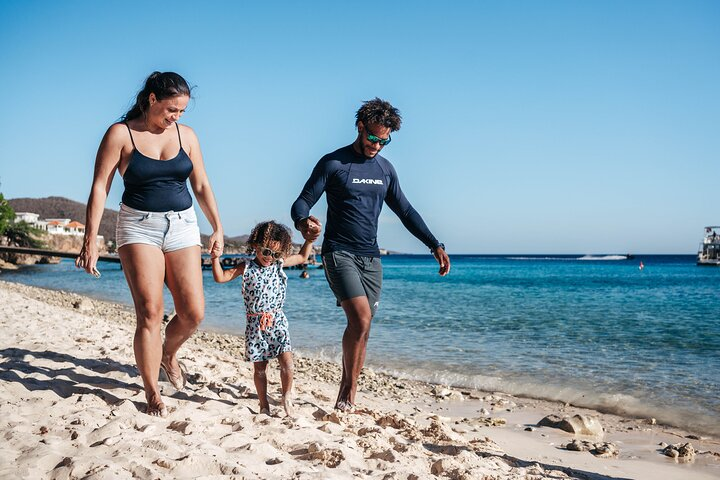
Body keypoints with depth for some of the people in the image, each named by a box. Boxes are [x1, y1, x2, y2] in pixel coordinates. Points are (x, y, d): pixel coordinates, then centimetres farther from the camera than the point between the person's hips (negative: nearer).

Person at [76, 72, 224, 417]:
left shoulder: (186, 135, 7)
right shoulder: (120, 134, -3)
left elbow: (202, 185, 13)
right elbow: (100, 186, -6)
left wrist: (217, 227, 11)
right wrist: (91, 239, -12)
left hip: (182, 226, 4)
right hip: (139, 227, -3)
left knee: (193, 312, -4)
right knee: (150, 312, -10)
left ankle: (168, 354, 29)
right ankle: (152, 394, 3)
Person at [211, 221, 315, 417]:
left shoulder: (279, 263, 5)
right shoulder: (247, 268, -2)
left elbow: (302, 257, 19)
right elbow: (221, 277, -4)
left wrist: (310, 239, 12)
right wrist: (216, 258, -16)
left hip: (277, 321, 1)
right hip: (255, 324, -1)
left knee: (286, 360, -11)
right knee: (259, 367, 6)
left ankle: (287, 397, 9)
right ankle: (264, 405, 20)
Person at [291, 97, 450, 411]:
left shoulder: (385, 169, 13)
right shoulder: (333, 163, -4)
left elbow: (405, 211, 19)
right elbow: (302, 202, -7)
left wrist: (435, 245, 12)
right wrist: (302, 222, -31)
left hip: (371, 258, 5)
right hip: (339, 253, -5)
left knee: (362, 328, 4)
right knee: (361, 319, -21)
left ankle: (348, 396, 14)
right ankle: (347, 390, -5)